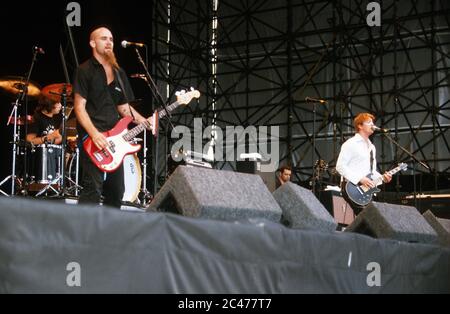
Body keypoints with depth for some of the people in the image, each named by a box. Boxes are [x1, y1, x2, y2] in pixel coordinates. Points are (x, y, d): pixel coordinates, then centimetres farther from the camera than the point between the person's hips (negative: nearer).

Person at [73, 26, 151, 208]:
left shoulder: (119, 73, 18)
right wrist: (94, 134, -22)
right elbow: (79, 107, -9)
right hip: (92, 139, -7)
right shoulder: (85, 71, -3)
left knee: (116, 191, 8)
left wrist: (145, 122, 5)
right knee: (93, 189, -16)